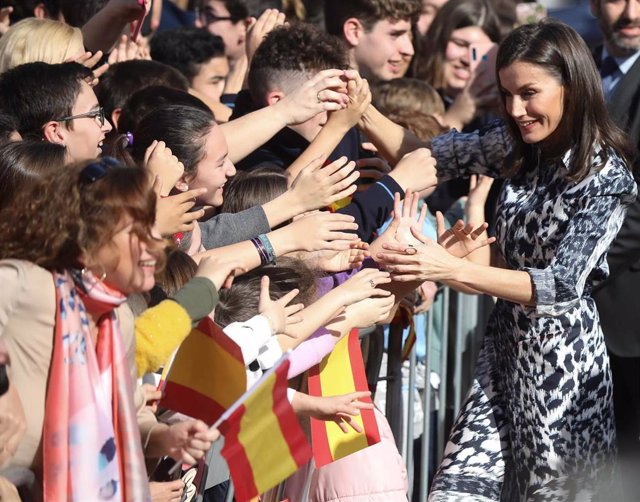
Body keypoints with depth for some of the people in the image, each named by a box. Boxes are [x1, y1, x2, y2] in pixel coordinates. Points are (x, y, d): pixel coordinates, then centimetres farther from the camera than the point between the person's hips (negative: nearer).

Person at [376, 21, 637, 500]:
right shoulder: (520, 148, 6)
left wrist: (450, 268, -29)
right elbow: (432, 155, 14)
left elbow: (561, 284, -21)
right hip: (504, 349, 6)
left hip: (561, 357, -6)